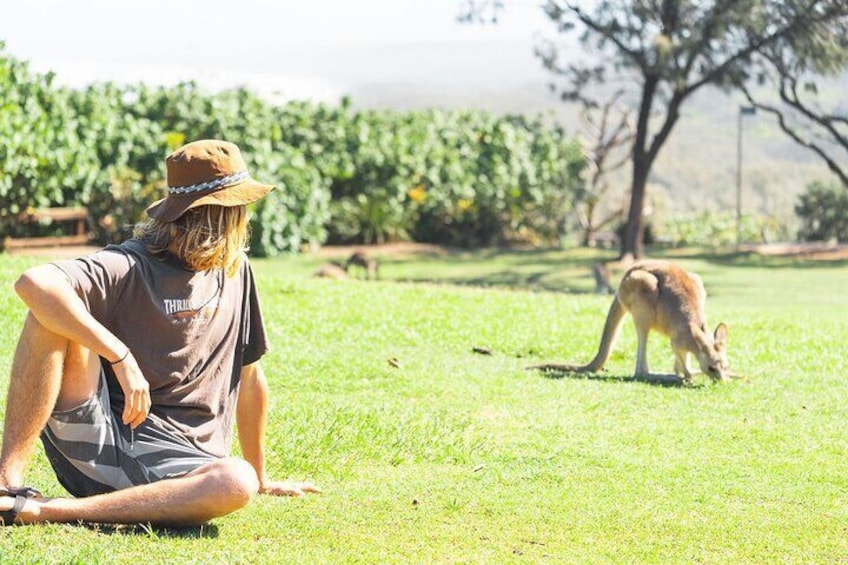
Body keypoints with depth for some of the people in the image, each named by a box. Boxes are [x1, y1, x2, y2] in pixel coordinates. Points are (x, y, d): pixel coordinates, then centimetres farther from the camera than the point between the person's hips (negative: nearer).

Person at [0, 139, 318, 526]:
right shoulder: (130, 267, -9)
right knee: (51, 309, -24)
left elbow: (248, 375, 22)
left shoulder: (234, 270, 12)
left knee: (238, 482, -32)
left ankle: (44, 510, -30)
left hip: (169, 458, 4)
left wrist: (260, 476, 26)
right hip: (91, 440, -4)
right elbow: (33, 284, -28)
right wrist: (121, 357, -28)